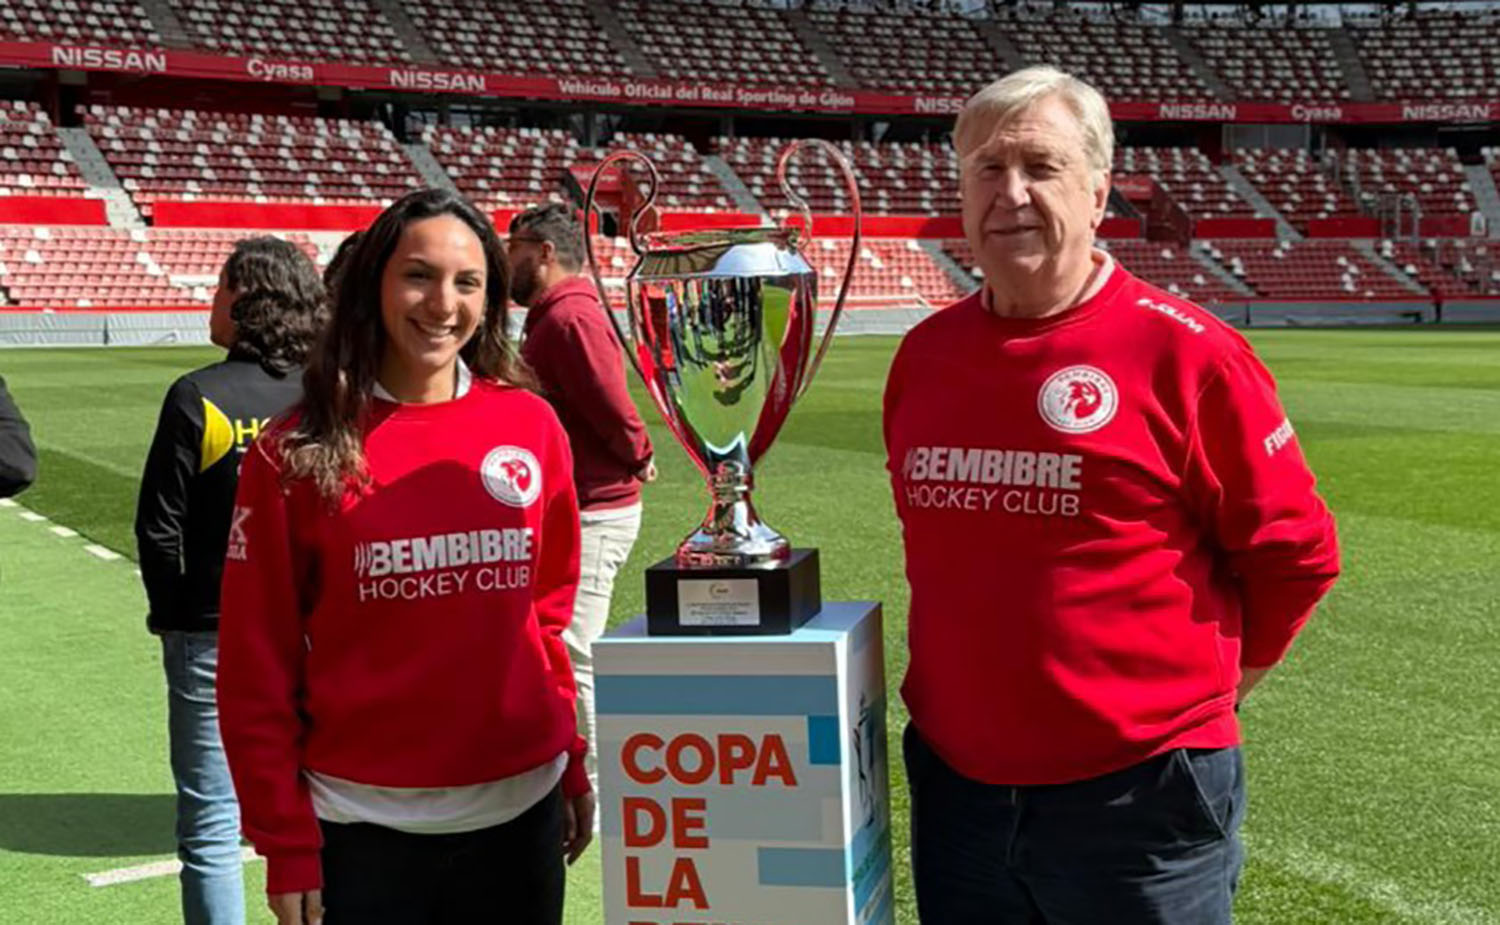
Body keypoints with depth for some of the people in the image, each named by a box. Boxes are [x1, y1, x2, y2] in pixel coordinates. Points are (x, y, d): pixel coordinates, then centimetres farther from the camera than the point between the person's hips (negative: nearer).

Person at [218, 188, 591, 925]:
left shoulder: (532, 427, 0)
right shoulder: (298, 451, -6)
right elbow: (258, 665, -4)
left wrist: (572, 768, 8)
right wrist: (286, 844, -5)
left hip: (519, 809, 3)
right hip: (363, 826, -2)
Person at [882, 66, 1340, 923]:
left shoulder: (1185, 353, -11)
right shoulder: (924, 354, 3)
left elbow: (1293, 553, -4)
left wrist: (1192, 689, 3)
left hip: (1139, 796, -4)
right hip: (954, 786, 5)